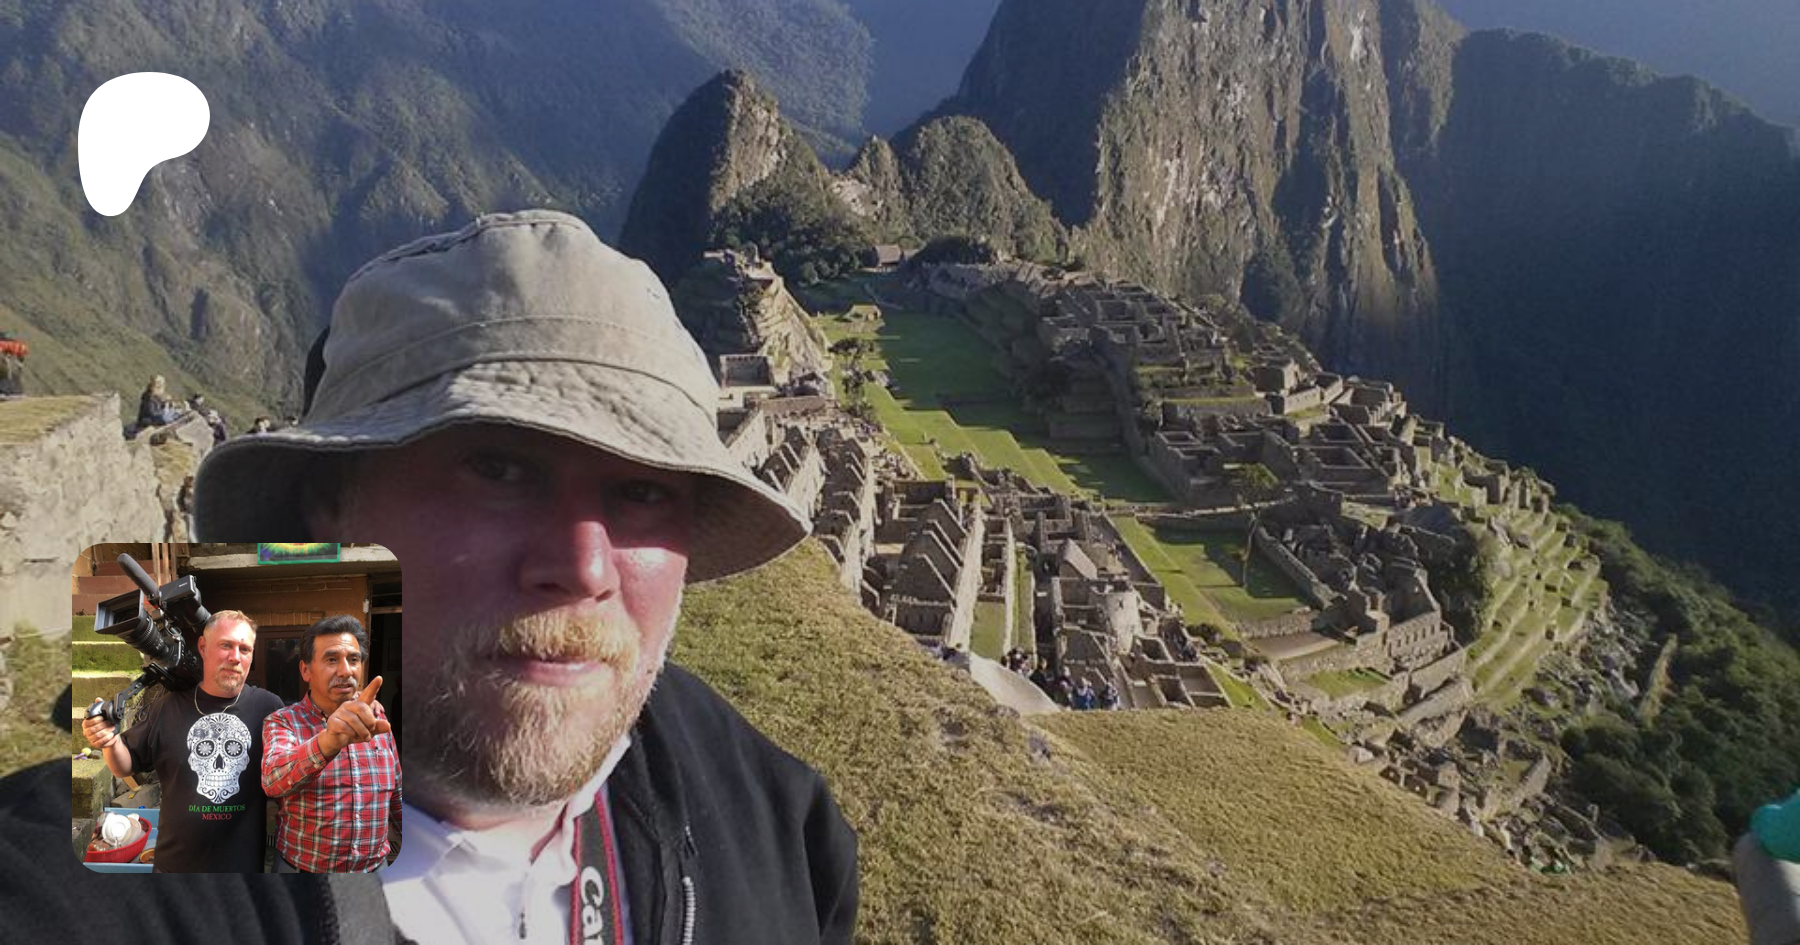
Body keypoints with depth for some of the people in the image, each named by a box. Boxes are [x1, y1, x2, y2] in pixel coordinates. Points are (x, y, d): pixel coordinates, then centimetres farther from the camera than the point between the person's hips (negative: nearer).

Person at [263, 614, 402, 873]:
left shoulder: (377, 720, -1)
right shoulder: (282, 723, -11)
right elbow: (273, 779, -32)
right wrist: (328, 742, -49)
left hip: (375, 867, 3)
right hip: (300, 868, -3)